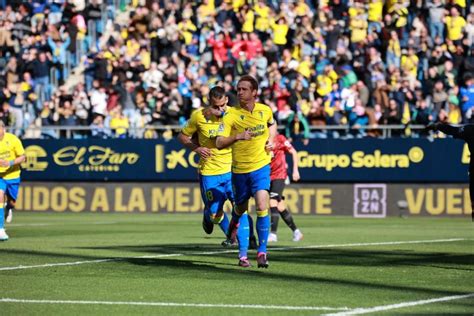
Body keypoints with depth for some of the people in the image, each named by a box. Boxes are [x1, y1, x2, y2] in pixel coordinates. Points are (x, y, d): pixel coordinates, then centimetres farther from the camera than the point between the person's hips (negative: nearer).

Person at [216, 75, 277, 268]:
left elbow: (272, 124, 24)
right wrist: (237, 136, -32)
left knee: (262, 207, -17)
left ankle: (262, 252, -7)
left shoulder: (265, 111, -1)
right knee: (241, 210, 10)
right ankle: (243, 254, 26)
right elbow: (219, 143, -17)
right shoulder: (231, 115, -10)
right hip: (239, 169, 0)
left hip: (260, 166, 0)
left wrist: (271, 141, 5)